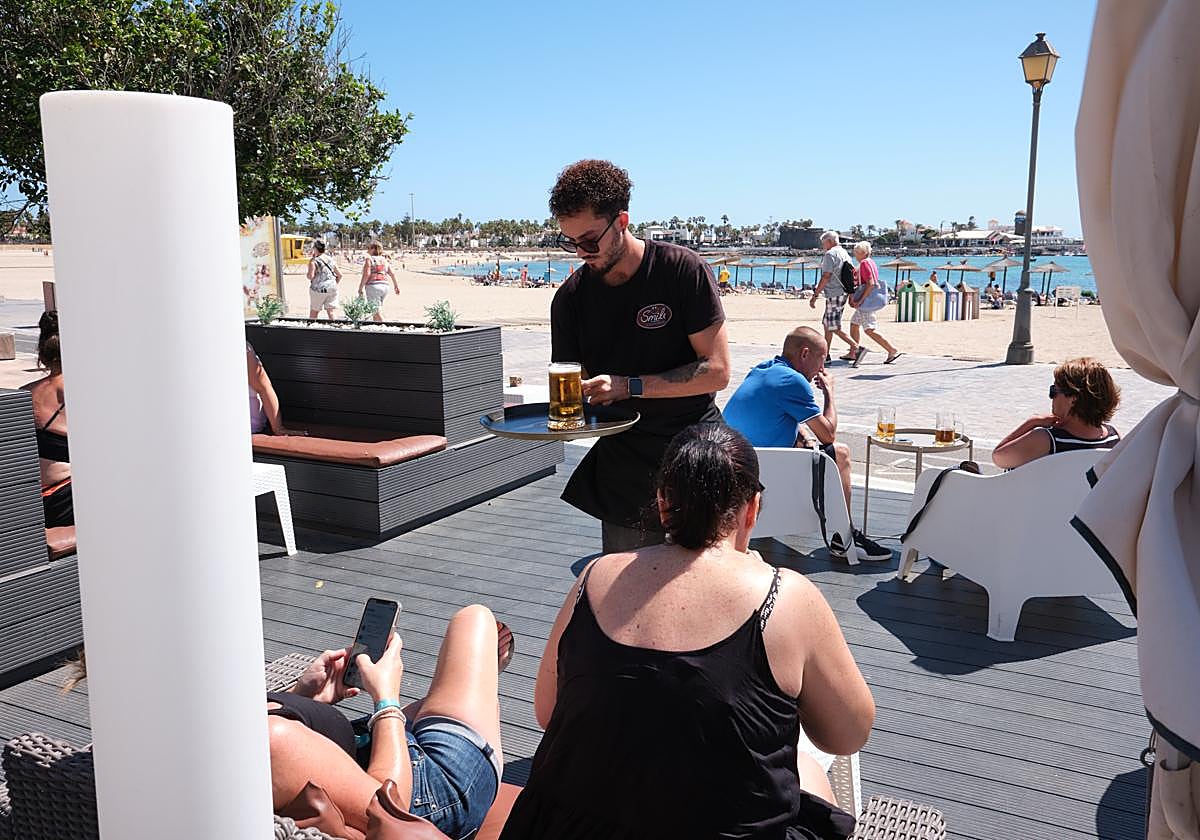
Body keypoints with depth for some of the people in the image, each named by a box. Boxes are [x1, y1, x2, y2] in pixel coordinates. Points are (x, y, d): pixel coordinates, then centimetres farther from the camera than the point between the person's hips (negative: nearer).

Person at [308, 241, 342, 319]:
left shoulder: (314, 261, -9)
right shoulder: (331, 259, 9)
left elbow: (310, 276, -17)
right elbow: (339, 275, 11)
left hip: (318, 289, -5)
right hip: (332, 288, 5)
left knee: (313, 312, 7)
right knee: (330, 311, 5)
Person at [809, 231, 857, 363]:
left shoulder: (830, 254, -11)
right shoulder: (845, 253, 16)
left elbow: (826, 277, -18)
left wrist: (815, 295, -16)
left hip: (834, 295, -10)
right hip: (842, 293, 10)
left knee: (833, 328, -7)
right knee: (826, 324, 15)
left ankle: (855, 347, -11)